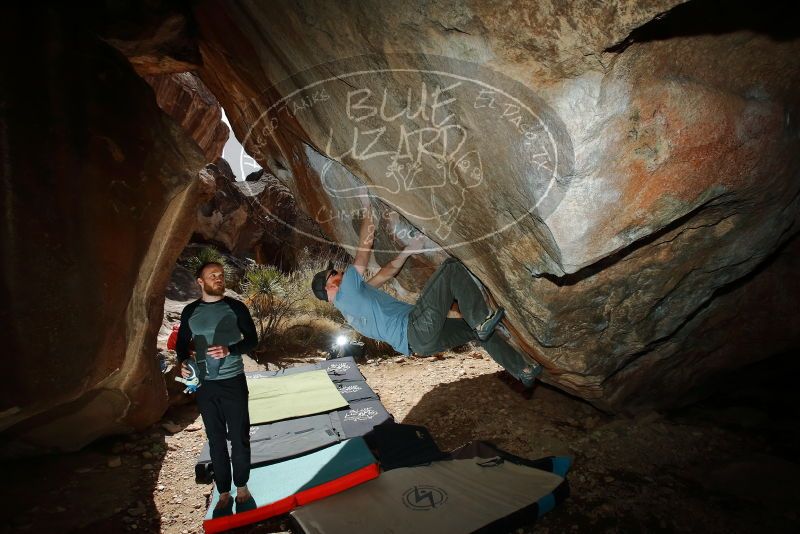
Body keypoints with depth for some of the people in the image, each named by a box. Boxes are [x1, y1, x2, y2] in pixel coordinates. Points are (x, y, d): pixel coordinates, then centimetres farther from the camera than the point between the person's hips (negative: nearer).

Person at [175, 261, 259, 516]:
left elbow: (252, 339, -3)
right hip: (205, 385, 2)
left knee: (239, 437, 4)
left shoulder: (235, 307, -4)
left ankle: (242, 488, 23)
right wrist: (182, 362, -9)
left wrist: (229, 350, -20)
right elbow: (182, 343, 12)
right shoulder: (190, 311, 3)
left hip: (233, 381, -1)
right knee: (216, 440, 9)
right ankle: (223, 494, 21)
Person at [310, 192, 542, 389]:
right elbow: (365, 248, -1)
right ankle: (481, 320, -15)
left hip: (420, 341, 10)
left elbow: (387, 272, 28)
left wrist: (409, 249, 23)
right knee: (451, 268, -11)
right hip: (417, 328, -10)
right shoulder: (347, 291, -3)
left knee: (478, 329, 19)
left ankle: (524, 370, 26)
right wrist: (368, 210, 7)